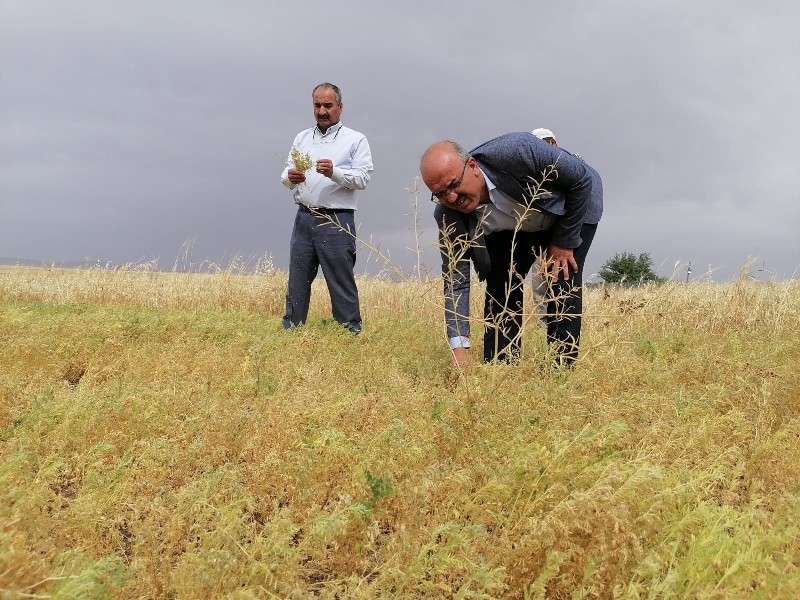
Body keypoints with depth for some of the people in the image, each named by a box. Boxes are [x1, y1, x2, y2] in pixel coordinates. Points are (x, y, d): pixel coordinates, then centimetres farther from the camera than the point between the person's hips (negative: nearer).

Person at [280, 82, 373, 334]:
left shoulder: (356, 140, 2)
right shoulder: (302, 138, 16)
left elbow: (362, 178, -8)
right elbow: (286, 174, 12)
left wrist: (335, 172, -25)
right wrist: (290, 177, -12)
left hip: (336, 221, -4)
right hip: (304, 218, 5)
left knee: (342, 284, -1)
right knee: (297, 282, 9)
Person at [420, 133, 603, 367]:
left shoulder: (516, 152, -42)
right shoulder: (448, 215, -28)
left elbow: (582, 180, -27)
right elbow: (455, 281, -24)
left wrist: (564, 241, -20)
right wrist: (458, 351, -32)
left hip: (573, 207, -3)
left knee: (562, 281, -18)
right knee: (499, 286, -7)